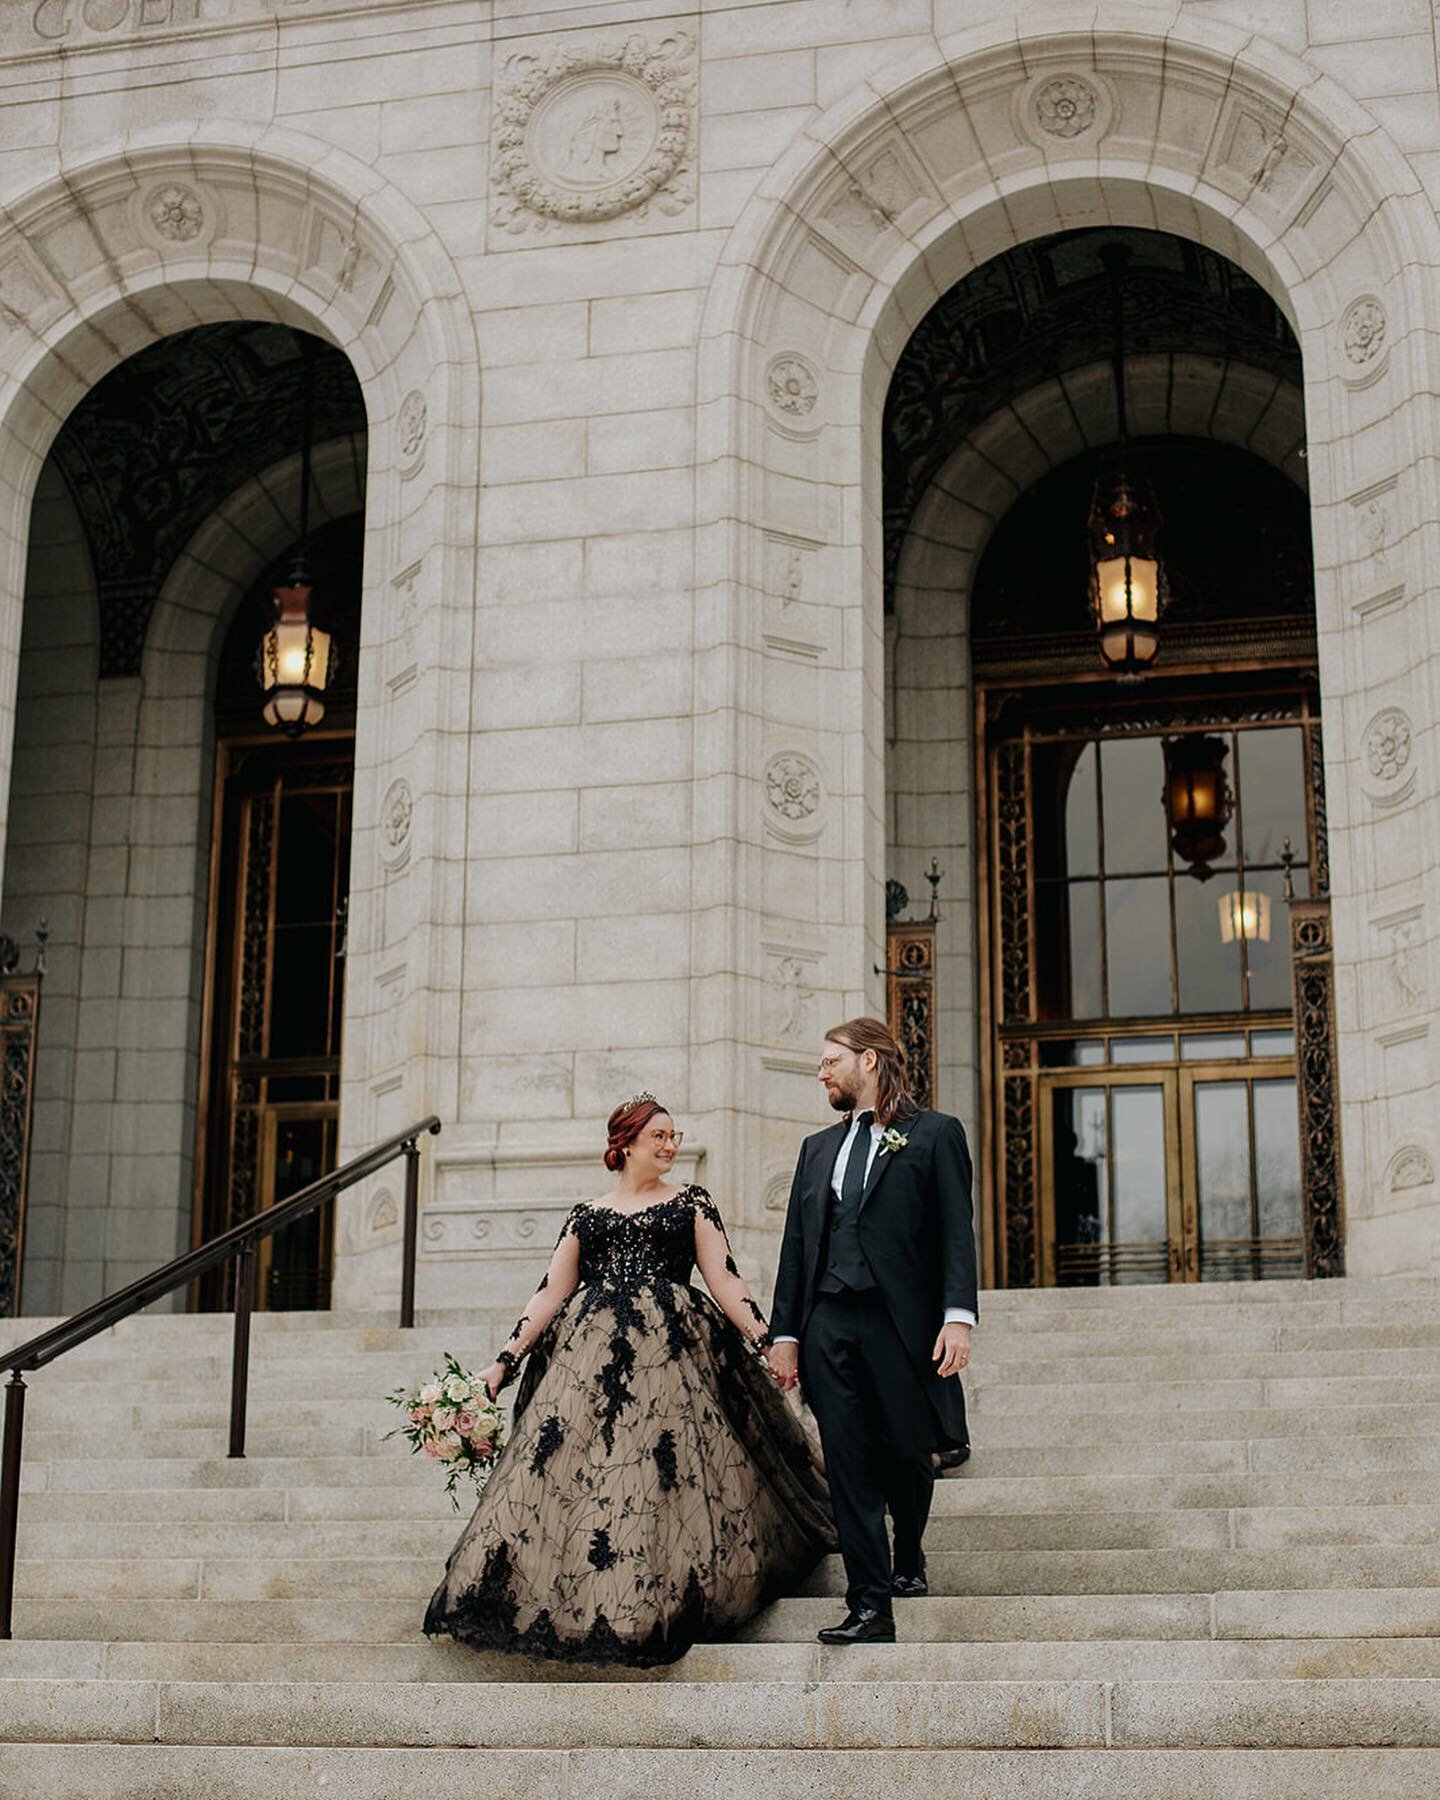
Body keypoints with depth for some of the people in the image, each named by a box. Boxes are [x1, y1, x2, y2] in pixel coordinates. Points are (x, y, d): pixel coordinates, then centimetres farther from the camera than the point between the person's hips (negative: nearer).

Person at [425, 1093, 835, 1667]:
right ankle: (566, 1605, 0)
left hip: (668, 1356, -2)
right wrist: (505, 1360, 7)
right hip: (588, 1355, 2)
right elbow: (550, 1295, 14)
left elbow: (723, 1280, 4)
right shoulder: (585, 1215, 16)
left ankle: (651, 1605, -2)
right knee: (561, 1464, -6)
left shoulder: (692, 1204, 12)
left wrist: (764, 1340, -9)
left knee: (660, 1476, -8)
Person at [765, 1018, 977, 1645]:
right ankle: (870, 1604, -1)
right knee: (850, 1467, -2)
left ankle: (908, 1563, 34)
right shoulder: (818, 1149, 19)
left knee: (907, 1455, 7)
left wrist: (958, 1316, -14)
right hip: (828, 1323, 4)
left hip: (901, 1322, -4)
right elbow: (796, 1245, 16)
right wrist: (784, 1332, 8)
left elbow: (957, 1232, -3)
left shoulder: (935, 1134, 4)